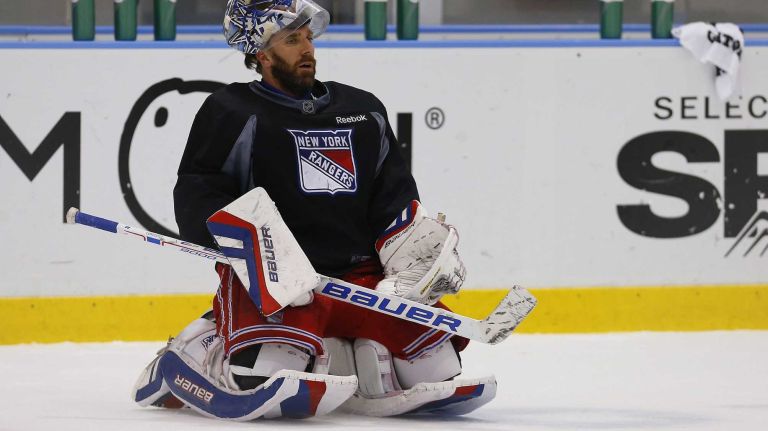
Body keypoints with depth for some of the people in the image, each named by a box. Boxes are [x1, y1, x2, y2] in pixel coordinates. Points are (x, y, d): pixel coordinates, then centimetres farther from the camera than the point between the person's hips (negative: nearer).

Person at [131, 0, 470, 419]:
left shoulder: (363, 111, 16)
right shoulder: (231, 114, 0)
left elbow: (395, 198, 17)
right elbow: (199, 201, -8)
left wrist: (415, 252, 0)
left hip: (361, 274, 5)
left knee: (435, 364, -14)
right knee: (265, 376, -32)